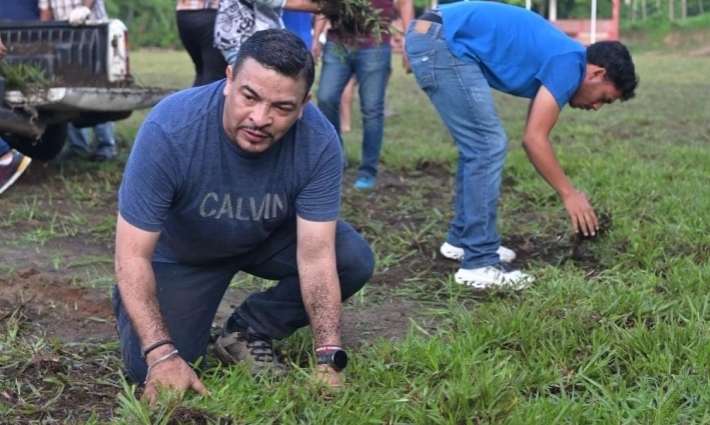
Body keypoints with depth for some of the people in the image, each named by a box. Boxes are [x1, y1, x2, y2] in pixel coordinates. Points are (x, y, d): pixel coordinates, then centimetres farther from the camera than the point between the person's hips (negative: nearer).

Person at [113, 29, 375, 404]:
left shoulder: (319, 142, -30)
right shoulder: (169, 130, -35)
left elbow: (316, 256, -27)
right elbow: (133, 256, -31)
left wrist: (328, 361, -36)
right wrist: (162, 354, -39)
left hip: (269, 239, 2)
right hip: (179, 252, -2)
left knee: (354, 260, -22)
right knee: (149, 369, -18)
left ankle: (247, 331, 0)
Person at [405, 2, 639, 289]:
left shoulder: (558, 59, 19)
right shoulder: (569, 64, -8)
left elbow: (535, 137, 24)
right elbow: (534, 139, -10)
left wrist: (568, 193, 25)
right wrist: (569, 194, -1)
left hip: (429, 38, 10)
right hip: (441, 42, -10)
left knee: (478, 146, 18)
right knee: (488, 146, -8)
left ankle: (462, 239, 27)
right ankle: (480, 263, -4)